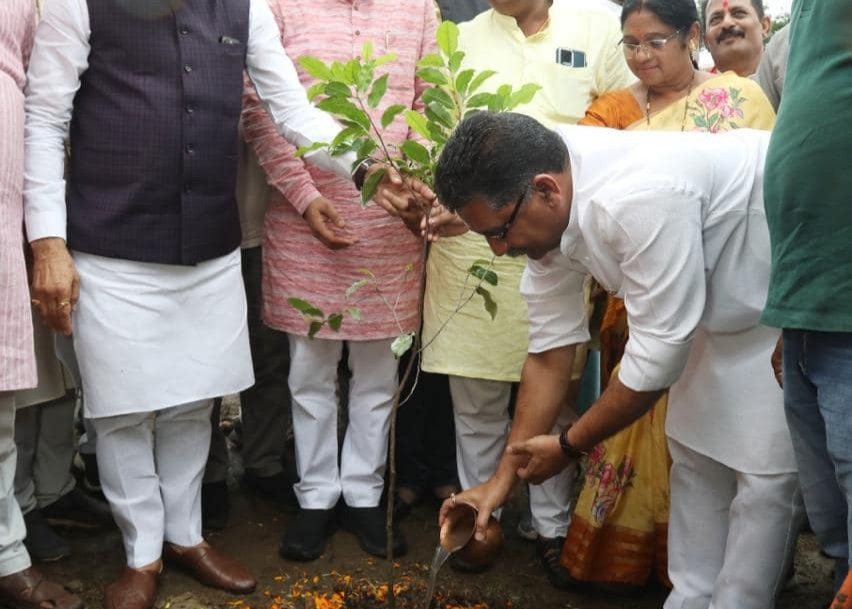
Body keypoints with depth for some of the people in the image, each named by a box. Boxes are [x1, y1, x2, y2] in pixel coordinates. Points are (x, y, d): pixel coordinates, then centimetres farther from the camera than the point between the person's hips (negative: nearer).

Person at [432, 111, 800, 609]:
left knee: (766, 465, -9)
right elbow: (551, 349, -6)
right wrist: (503, 478, -5)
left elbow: (657, 355, -31)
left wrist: (570, 445, -16)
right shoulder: (546, 213, -13)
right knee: (695, 450, 11)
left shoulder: (641, 199, -40)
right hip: (721, 296, 8)